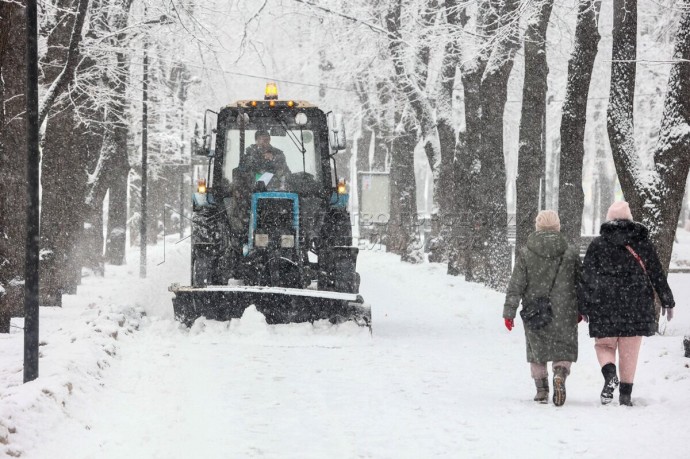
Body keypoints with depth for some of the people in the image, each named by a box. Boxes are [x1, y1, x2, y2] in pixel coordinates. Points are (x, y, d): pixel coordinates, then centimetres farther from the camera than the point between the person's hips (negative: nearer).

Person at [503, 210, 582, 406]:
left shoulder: (525, 254, -4)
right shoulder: (570, 253, 0)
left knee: (537, 350, 16)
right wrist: (581, 310, 21)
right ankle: (560, 375, -22)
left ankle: (541, 389, 14)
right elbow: (580, 284, 8)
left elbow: (516, 286, -5)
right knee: (564, 349, 7)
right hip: (564, 314, 0)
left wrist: (509, 312, -2)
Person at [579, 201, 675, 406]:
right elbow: (657, 274, 8)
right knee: (630, 351, 9)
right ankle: (626, 394, 9)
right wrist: (667, 301, 16)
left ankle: (609, 374, -17)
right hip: (637, 304, 1)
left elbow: (587, 278, -1)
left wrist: (583, 308, 5)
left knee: (604, 344, 12)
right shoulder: (642, 243, 4)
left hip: (605, 305, -1)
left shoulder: (598, 244, 0)